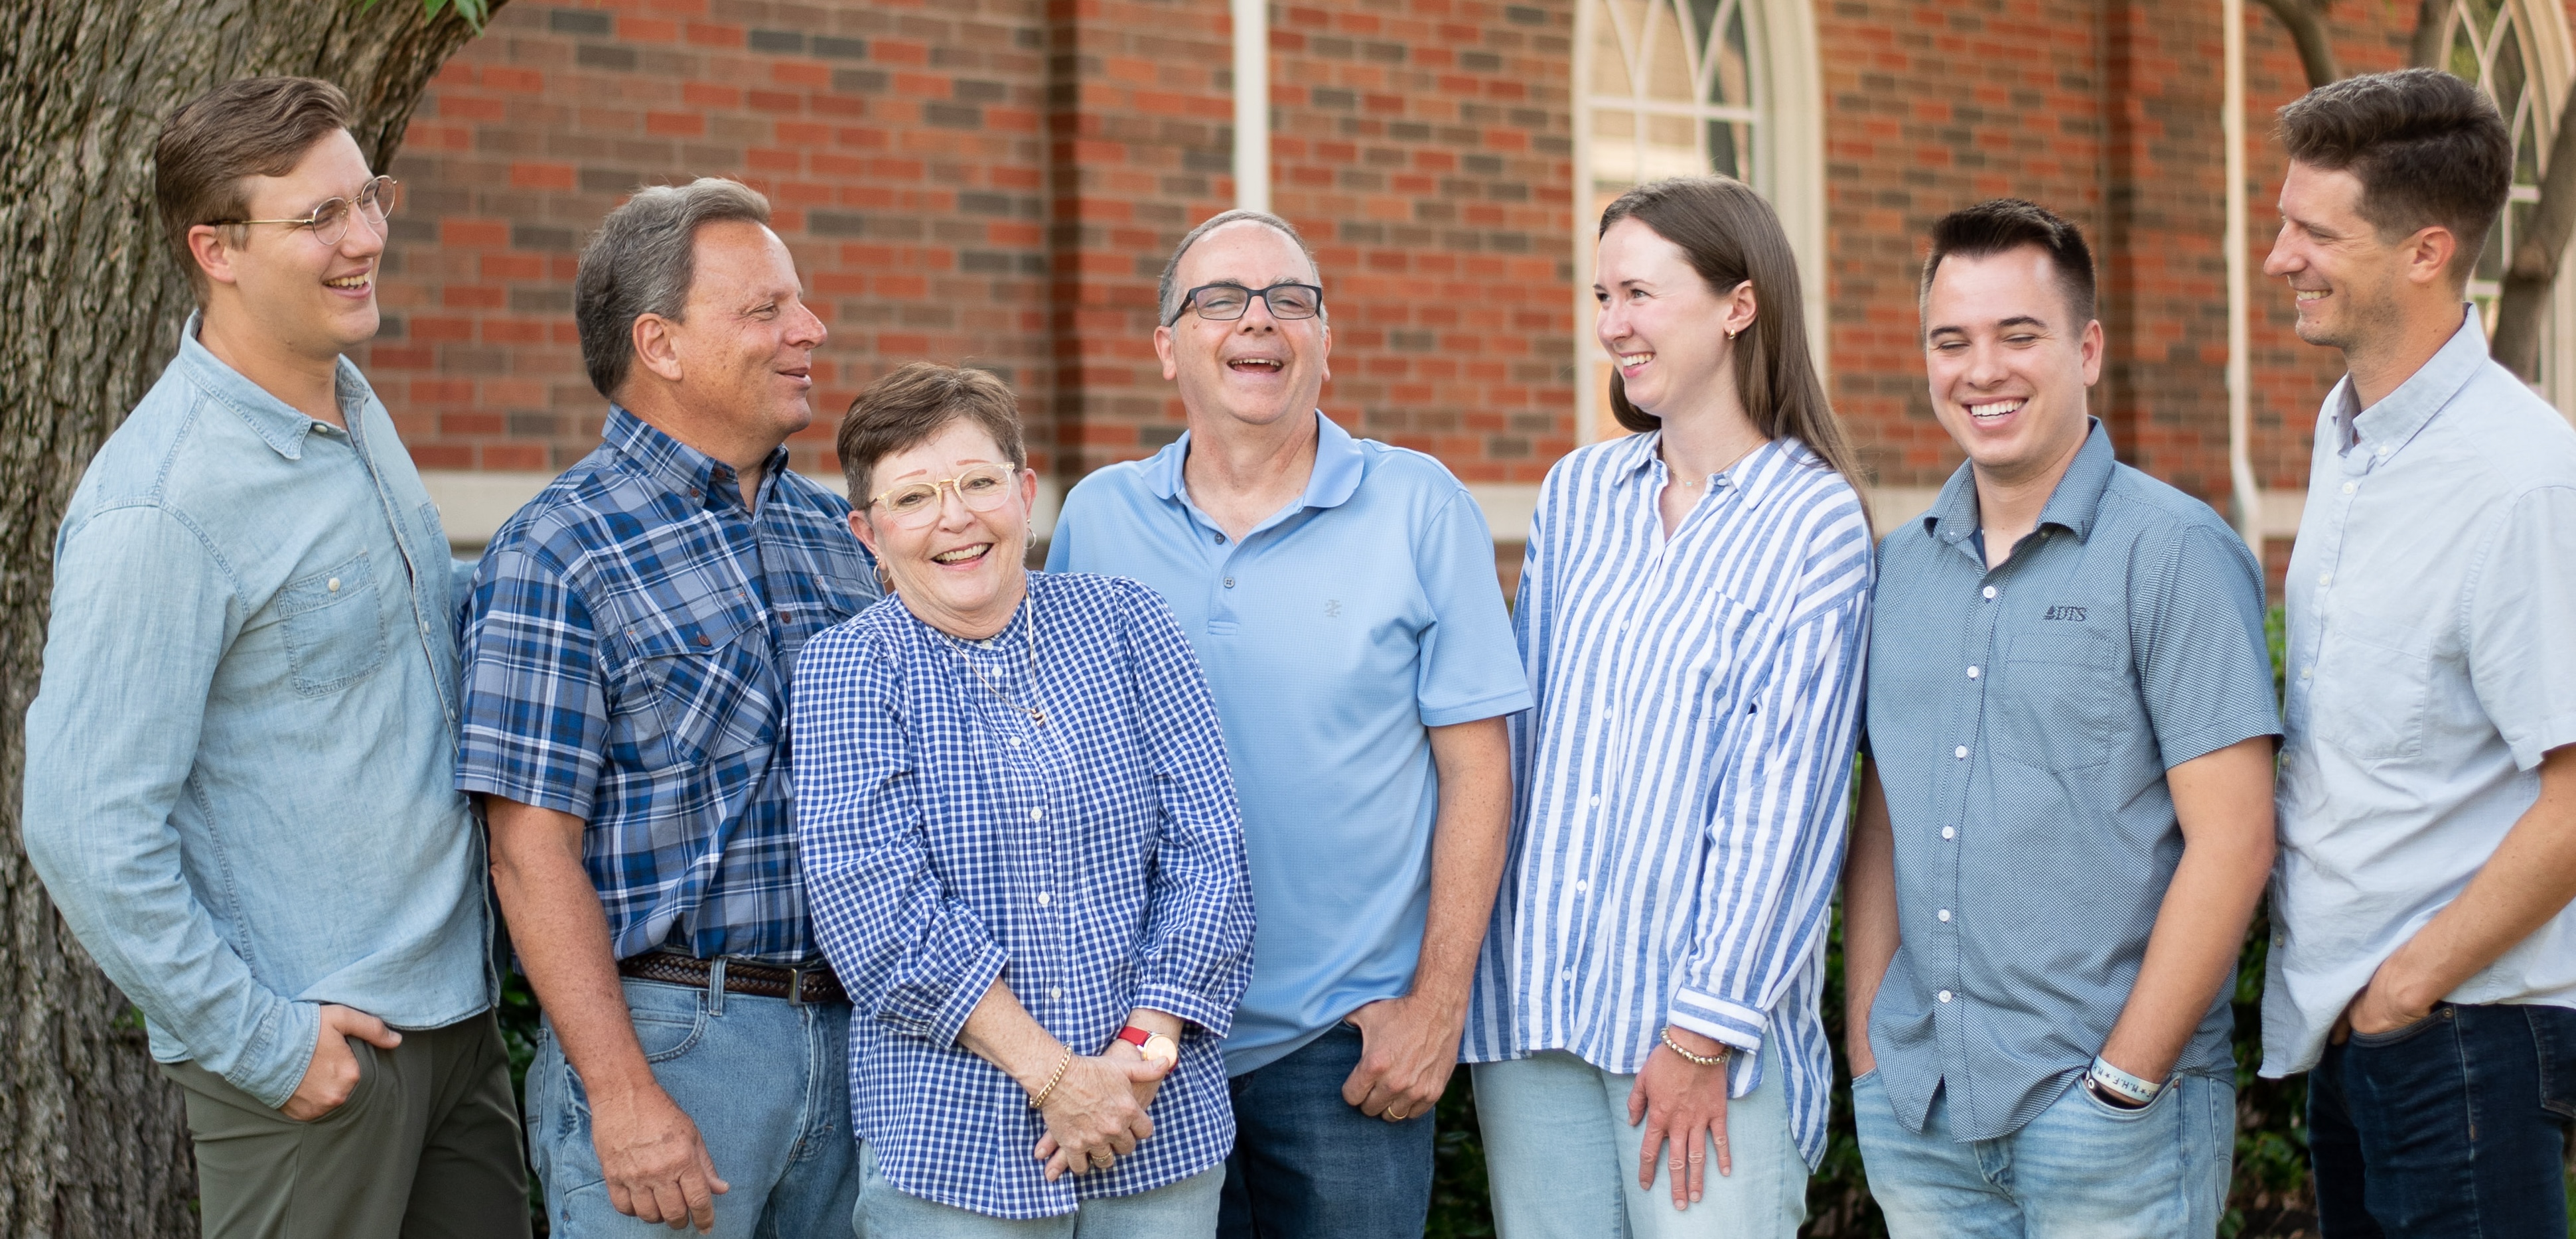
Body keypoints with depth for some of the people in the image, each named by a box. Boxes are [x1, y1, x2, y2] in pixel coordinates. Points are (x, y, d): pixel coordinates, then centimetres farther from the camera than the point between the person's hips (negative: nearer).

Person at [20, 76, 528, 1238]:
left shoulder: (354, 404, 7)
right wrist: (260, 1044, -17)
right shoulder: (159, 505, -19)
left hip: (454, 1006, 8)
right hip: (316, 1052, -8)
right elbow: (87, 830, -21)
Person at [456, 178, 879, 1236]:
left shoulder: (834, 533, 12)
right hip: (666, 1032, -6)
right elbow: (533, 851, -13)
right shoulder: (556, 553, -8)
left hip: (852, 1030, 6)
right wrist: (622, 1095, -18)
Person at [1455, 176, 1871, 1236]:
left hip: (1702, 1005, -4)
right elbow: (1518, 733, 12)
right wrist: (1469, 953, 6)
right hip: (1529, 993, 5)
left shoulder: (1815, 523, -5)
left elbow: (1781, 790, -9)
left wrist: (1704, 1032, -12)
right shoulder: (1577, 492, 10)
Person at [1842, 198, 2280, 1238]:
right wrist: (1867, 1049, 5)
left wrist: (2122, 1082, -13)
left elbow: (2232, 841, -12)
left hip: (2109, 1114, -5)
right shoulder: (1900, 567, 9)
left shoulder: (2176, 554, -7)